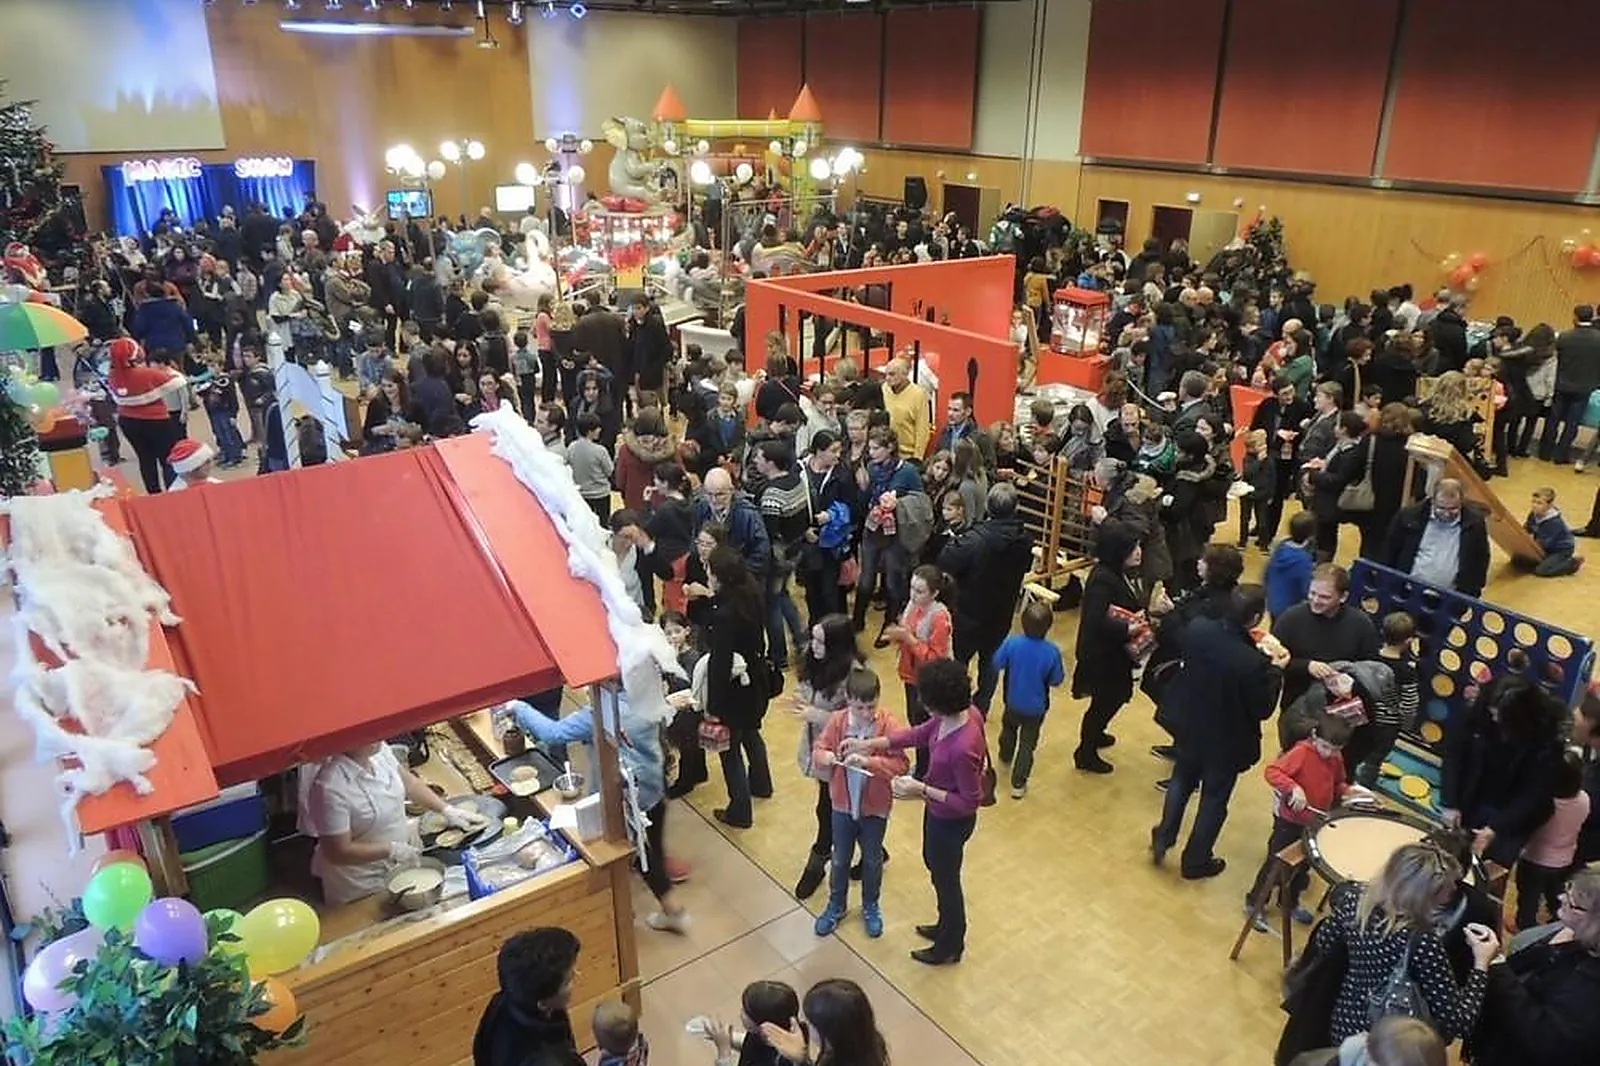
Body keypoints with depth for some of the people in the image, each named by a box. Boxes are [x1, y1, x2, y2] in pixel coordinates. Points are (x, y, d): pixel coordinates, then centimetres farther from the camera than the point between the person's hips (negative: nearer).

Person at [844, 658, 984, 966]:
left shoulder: (963, 748, -40)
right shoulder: (962, 712, -15)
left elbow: (969, 802, -29)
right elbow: (921, 734, -1)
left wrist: (922, 790, -27)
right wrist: (868, 743, -3)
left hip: (950, 821, -8)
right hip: (938, 811, 8)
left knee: (945, 879, 18)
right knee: (935, 865, 30)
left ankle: (950, 947, 45)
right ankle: (948, 927, 56)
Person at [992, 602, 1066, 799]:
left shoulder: (1012, 643, -25)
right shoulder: (1052, 652, -26)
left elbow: (997, 664, -9)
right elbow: (1056, 681, -13)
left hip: (1013, 702, 2)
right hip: (1036, 707, -2)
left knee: (1008, 728, 31)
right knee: (1027, 744, 14)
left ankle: (1006, 757, 56)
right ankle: (1018, 784, 15)